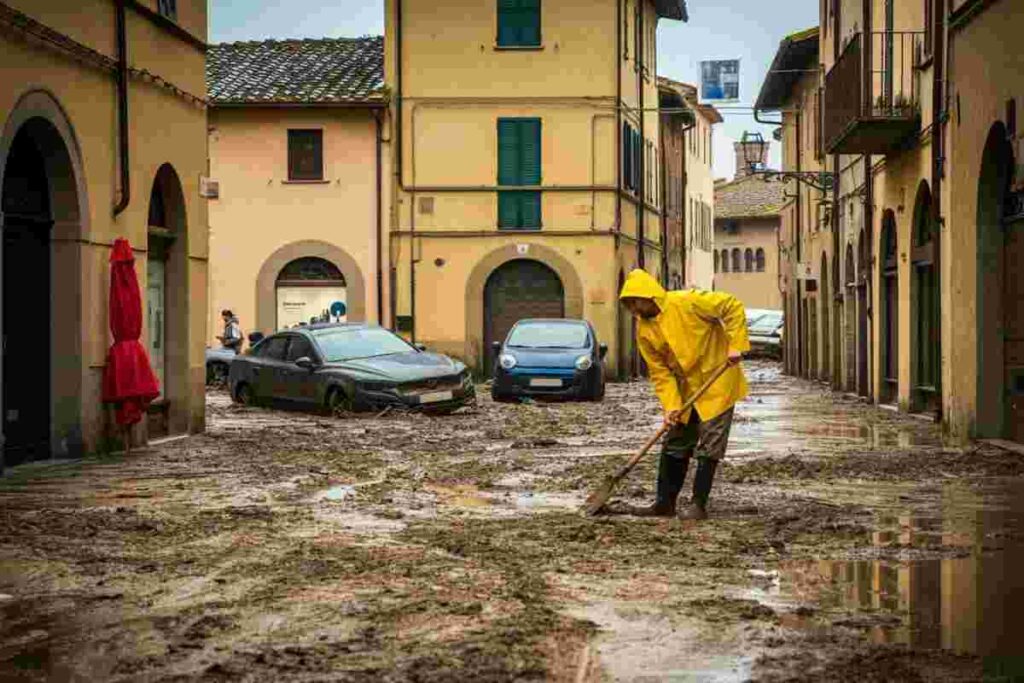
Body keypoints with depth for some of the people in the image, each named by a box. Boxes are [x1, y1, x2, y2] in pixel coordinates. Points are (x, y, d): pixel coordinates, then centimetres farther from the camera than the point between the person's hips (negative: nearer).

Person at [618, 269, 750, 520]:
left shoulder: (686, 303, -20)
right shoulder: (644, 330, -2)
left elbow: (732, 306, -16)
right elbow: (659, 371, -2)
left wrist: (736, 344, -21)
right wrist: (670, 405, -13)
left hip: (716, 381, -6)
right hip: (686, 389, 7)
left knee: (708, 446, -4)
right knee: (674, 444, 9)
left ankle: (699, 505, 0)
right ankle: (665, 502, 16)